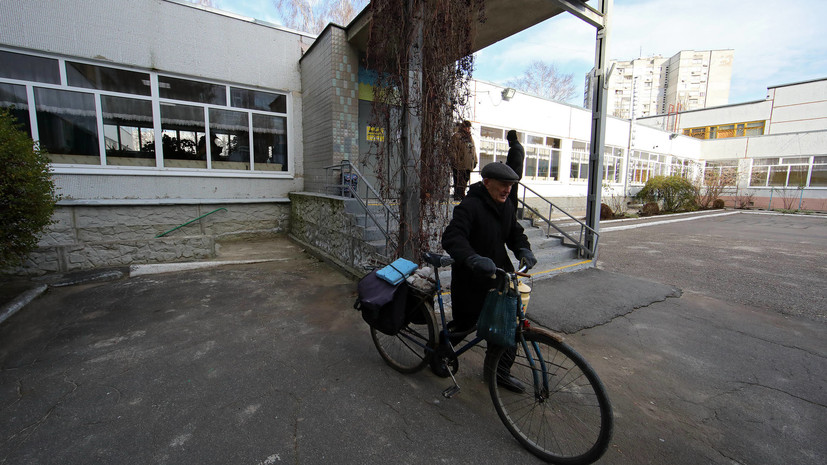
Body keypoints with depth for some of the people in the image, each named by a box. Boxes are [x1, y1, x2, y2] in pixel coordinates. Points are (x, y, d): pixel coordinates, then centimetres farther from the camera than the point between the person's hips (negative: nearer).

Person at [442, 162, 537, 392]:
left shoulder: (506, 206, 6)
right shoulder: (470, 206, -20)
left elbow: (515, 232, 14)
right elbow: (452, 237, -32)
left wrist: (523, 249, -9)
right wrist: (474, 259, -48)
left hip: (499, 276, 7)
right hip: (471, 280, -7)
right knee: (465, 323, 9)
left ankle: (500, 371, 30)